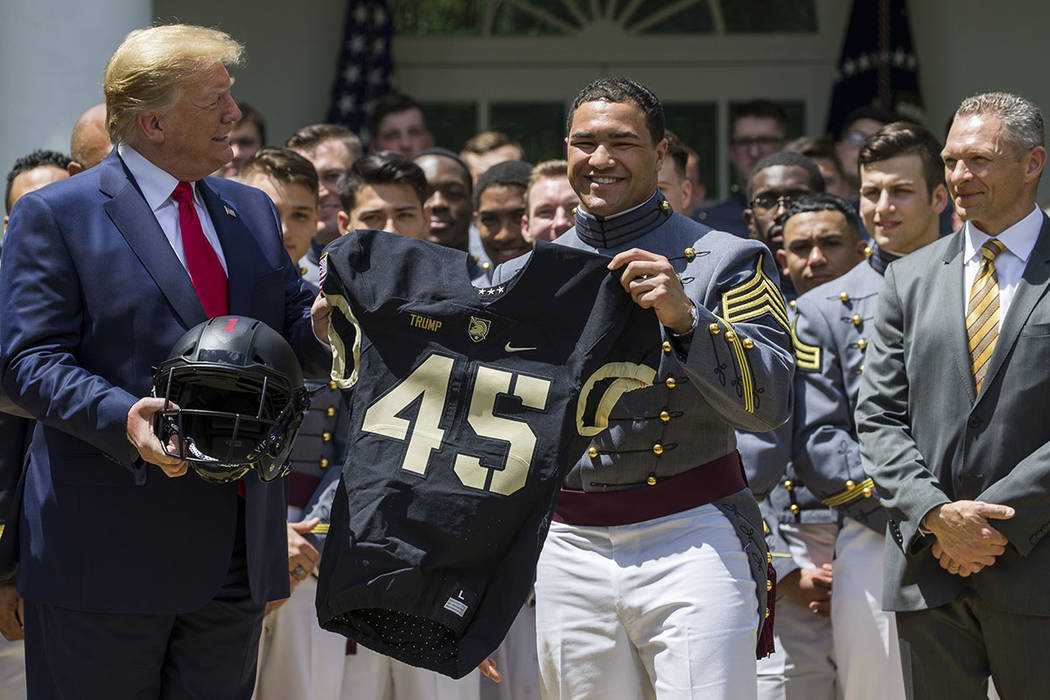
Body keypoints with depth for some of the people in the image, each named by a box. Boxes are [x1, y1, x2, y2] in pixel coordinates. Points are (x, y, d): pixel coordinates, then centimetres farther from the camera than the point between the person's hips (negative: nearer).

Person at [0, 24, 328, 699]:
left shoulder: (252, 212, 16)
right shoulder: (54, 215, -4)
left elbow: (295, 343, 16)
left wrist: (324, 325, -9)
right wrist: (121, 417, -28)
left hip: (238, 549, 6)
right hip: (110, 548, -6)